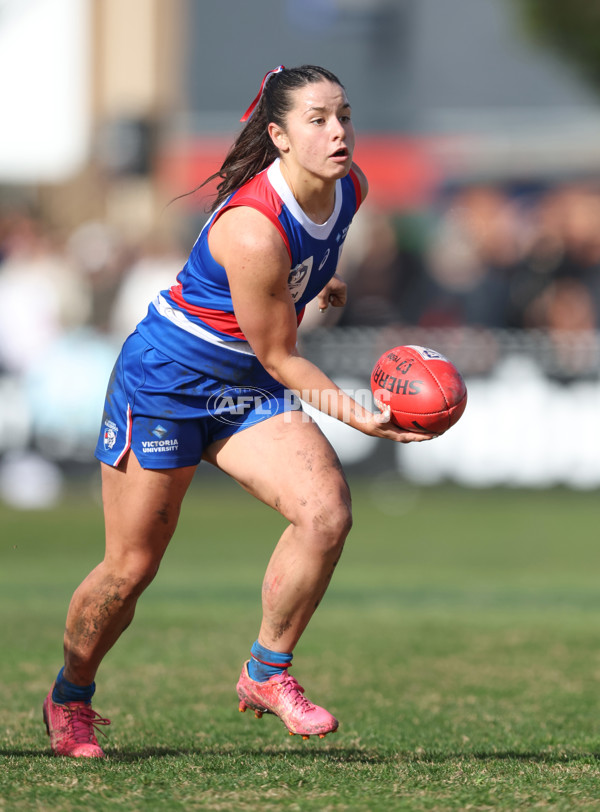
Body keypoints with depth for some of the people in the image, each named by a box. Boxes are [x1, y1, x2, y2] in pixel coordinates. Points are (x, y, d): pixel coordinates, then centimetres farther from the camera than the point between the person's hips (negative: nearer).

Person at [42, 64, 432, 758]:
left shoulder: (349, 187, -8)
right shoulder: (252, 231, -32)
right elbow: (278, 357, -23)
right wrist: (352, 413, -31)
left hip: (245, 389, 7)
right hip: (165, 377, -7)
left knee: (326, 510, -18)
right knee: (132, 565, 2)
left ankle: (267, 673, -1)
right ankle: (70, 696, 29)